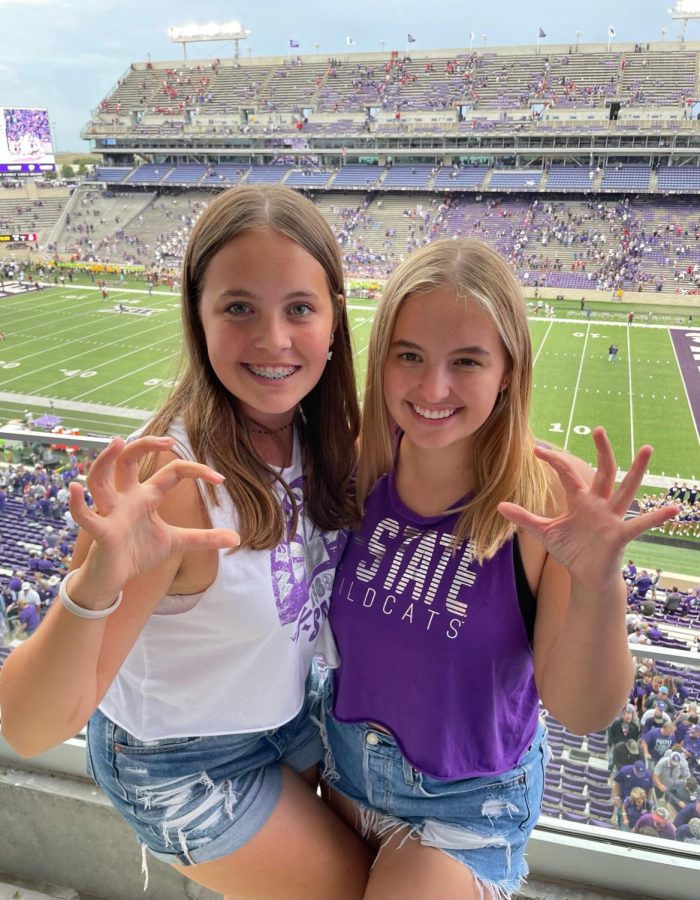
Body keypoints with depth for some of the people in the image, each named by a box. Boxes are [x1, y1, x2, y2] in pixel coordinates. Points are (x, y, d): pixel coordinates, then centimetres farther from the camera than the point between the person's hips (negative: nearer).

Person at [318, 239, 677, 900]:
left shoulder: (548, 500, -27)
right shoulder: (357, 465, -17)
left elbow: (581, 714, -22)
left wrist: (598, 588, -41)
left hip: (467, 808, -4)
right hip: (345, 764, 4)